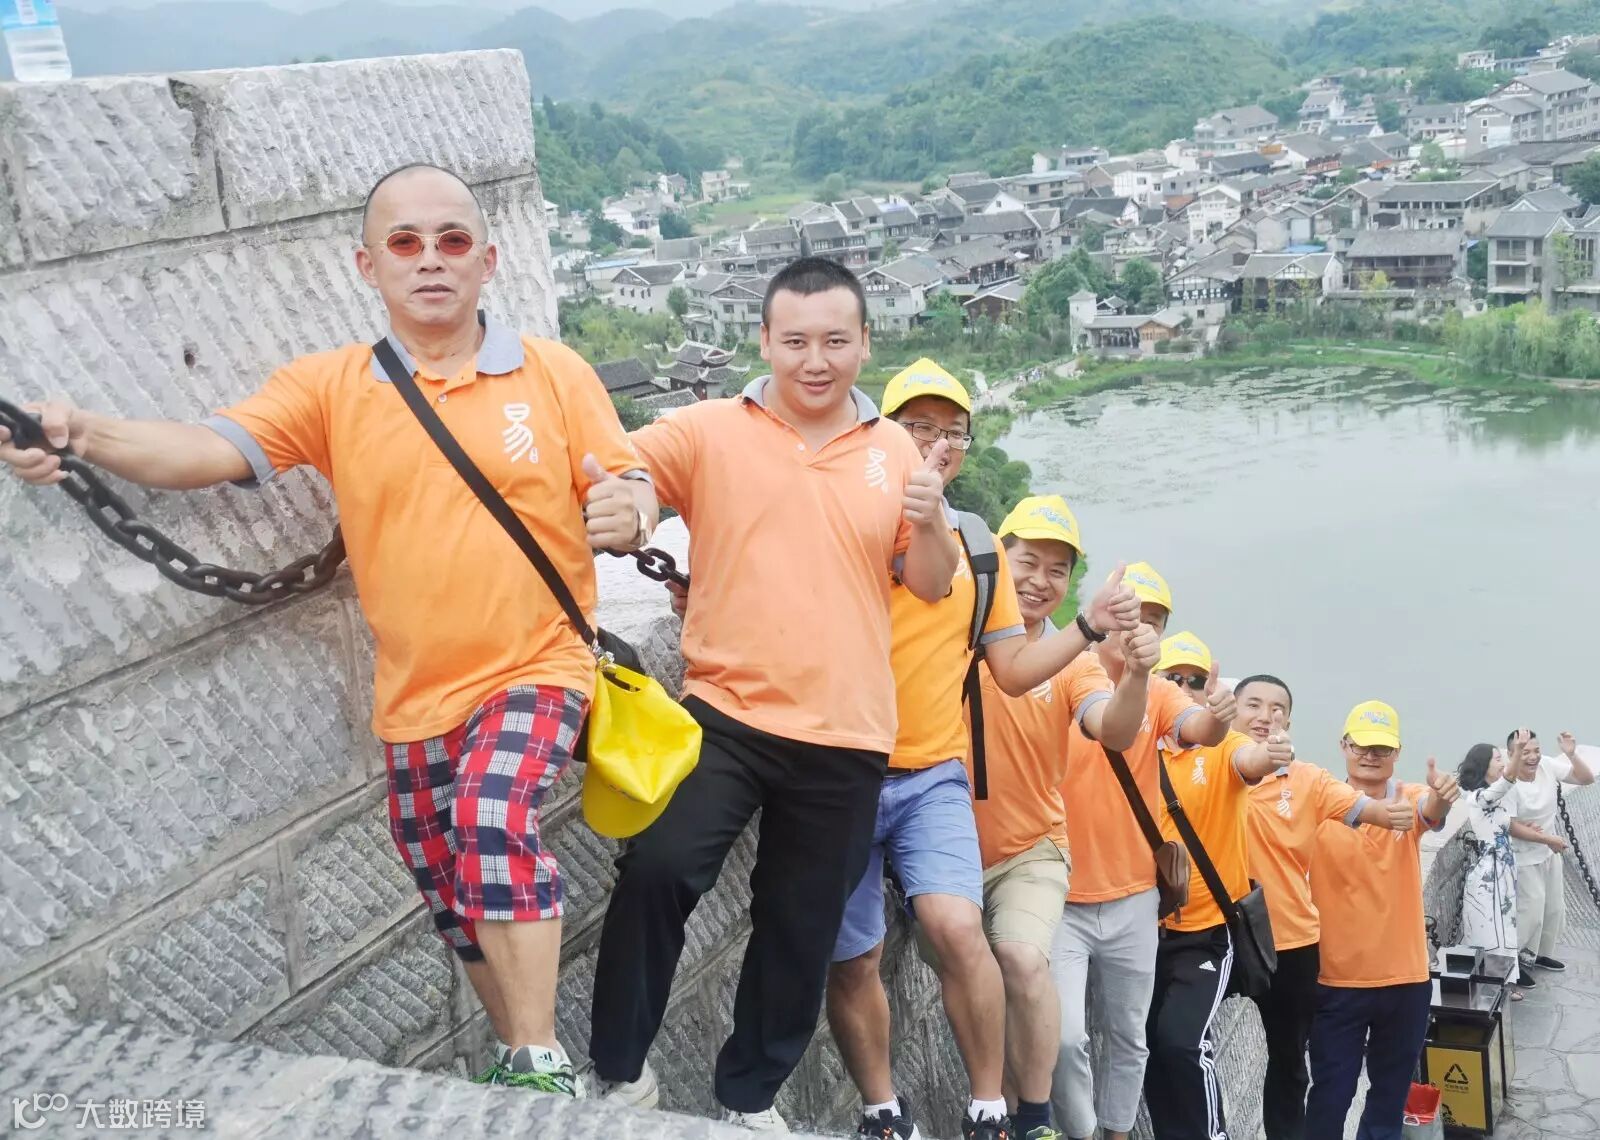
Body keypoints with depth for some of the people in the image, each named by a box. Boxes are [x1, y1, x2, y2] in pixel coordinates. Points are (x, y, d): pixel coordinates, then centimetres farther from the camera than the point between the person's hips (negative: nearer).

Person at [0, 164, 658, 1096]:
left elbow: (634, 487, -1)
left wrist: (628, 510, -27)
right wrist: (81, 432, -38)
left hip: (536, 669, -3)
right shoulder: (331, 388, -3)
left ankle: (542, 1064, -13)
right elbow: (209, 448, -18)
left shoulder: (556, 373, -5)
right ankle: (526, 1064, 40)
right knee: (457, 903, 15)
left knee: (494, 817, -30)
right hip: (416, 697, 4)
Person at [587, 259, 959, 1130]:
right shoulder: (708, 431, -1)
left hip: (845, 738, 3)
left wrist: (930, 521, -13)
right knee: (657, 869, -21)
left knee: (802, 930, 12)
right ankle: (619, 1068, 2)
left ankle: (751, 1094, 33)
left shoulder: (895, 451, 6)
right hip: (725, 714, -2)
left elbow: (932, 586, 7)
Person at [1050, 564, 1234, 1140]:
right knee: (1065, 1036, -10)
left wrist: (1217, 716, -42)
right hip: (1061, 895, -4)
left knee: (1128, 1038, 15)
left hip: (1132, 898, 4)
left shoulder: (1159, 692, 2)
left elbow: (1197, 727, -18)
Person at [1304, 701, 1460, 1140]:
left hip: (1406, 977, 3)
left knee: (1392, 1090, 17)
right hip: (1337, 979, -2)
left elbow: (1431, 811, -25)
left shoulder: (1411, 798, -3)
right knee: (1331, 1092, 3)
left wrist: (1441, 798, -50)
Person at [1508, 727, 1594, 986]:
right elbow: (1511, 826, -26)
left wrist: (1571, 754, -24)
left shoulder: (1548, 765, -13)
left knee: (1554, 907, 19)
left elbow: (1587, 778, -7)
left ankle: (1541, 953, 38)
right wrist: (1548, 839, -24)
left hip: (1550, 852, 7)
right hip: (1525, 857, -7)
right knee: (1531, 910, -5)